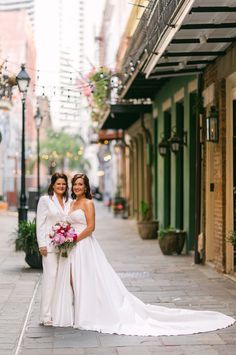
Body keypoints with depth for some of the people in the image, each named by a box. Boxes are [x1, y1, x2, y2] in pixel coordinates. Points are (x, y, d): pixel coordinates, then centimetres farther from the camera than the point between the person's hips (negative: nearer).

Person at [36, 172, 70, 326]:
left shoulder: (68, 202, 15)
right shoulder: (45, 200, 1)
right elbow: (40, 224, -3)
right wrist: (42, 244, -10)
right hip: (50, 245, -5)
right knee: (50, 276, -9)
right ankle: (47, 316, -7)